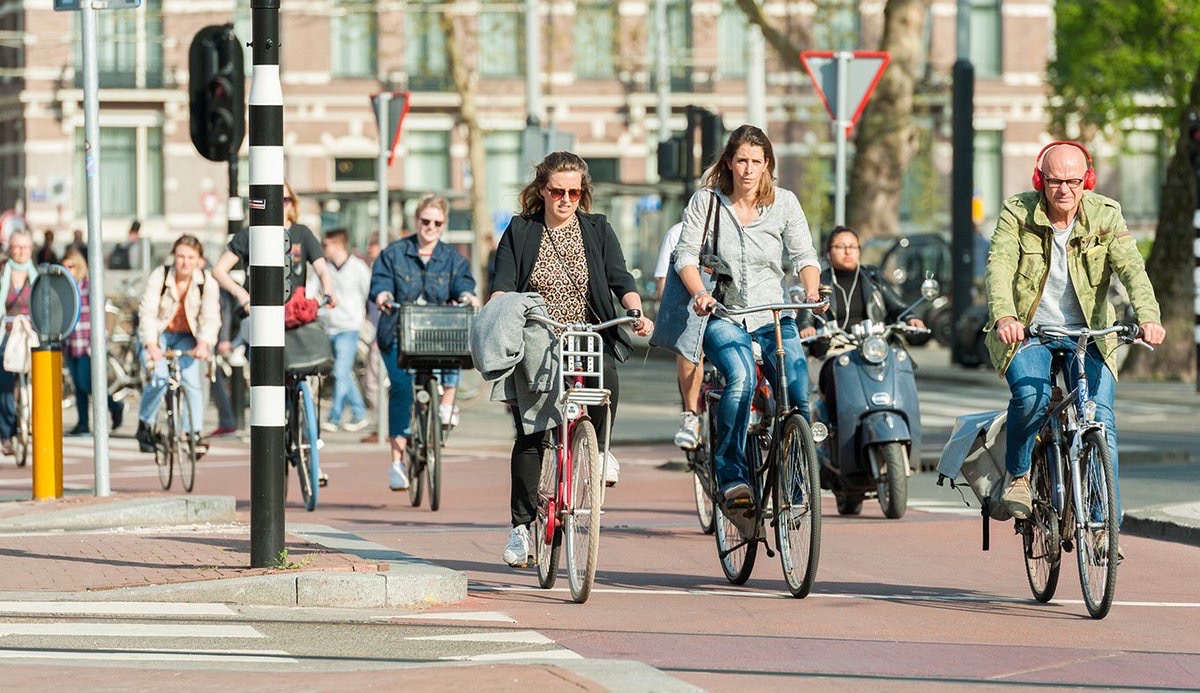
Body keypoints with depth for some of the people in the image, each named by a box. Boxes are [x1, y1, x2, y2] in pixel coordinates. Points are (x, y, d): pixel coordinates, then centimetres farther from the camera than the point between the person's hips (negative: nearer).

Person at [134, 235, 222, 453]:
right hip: (157, 335, -2)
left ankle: (194, 433, -9)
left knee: (191, 381, -18)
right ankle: (144, 425, -3)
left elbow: (210, 318, -19)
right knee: (159, 378, -23)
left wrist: (204, 343, -37)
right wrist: (151, 345, -40)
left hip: (186, 337, 2)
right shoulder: (159, 276, -19)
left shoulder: (207, 282, -13)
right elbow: (147, 312, -25)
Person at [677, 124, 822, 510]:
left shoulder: (784, 203, 5)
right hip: (724, 316, -2)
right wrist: (699, 293, -24)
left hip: (775, 318, 2)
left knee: (797, 396, -15)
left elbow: (804, 255, 1)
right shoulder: (705, 202, 1)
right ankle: (731, 477, -30)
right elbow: (686, 254, -4)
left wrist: (812, 291, -20)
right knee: (741, 379, -32)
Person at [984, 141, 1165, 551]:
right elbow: (999, 266, -22)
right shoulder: (1017, 214, -9)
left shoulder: (1105, 216, -5)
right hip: (1027, 332, -2)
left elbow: (1131, 268, -18)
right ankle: (1019, 478, -4)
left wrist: (1148, 317, -37)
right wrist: (1004, 316, -42)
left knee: (1101, 420, -13)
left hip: (1088, 334, 2)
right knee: (1031, 395, -30)